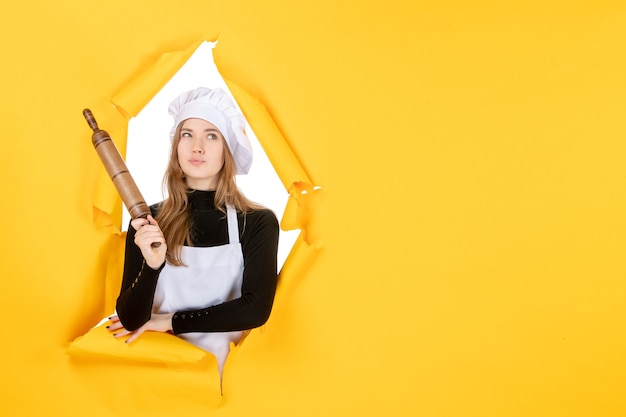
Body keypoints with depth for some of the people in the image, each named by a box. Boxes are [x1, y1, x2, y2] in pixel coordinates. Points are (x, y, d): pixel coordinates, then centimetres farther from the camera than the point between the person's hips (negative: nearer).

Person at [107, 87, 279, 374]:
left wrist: (171, 321, -6)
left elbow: (255, 309, -11)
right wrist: (151, 266, -20)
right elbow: (129, 320, -2)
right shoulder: (148, 222, 1)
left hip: (222, 368, -2)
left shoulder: (258, 223, -3)